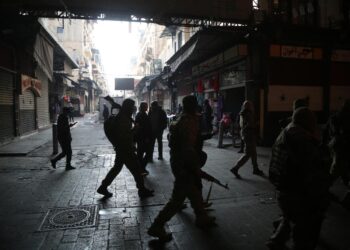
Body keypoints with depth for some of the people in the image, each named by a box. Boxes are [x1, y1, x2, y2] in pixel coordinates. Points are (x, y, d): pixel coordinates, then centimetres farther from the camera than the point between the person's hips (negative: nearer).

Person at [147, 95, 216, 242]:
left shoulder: (183, 119, 10)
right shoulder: (189, 121, -20)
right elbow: (189, 148, -26)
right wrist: (196, 168, -19)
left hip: (178, 161, 10)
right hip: (184, 164, -10)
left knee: (194, 192, 23)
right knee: (177, 199, -2)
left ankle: (202, 218, 41)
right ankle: (157, 227, 6)